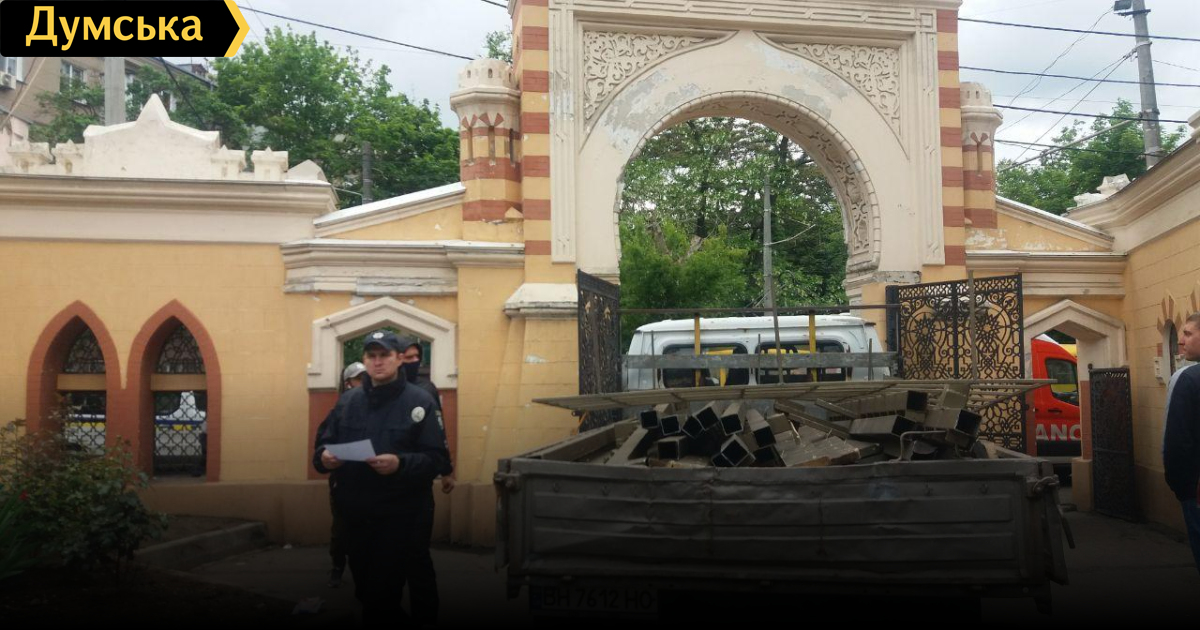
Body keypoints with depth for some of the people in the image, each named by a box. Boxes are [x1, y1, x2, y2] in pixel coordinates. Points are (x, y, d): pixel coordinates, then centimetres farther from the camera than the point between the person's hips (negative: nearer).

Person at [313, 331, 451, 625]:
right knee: (366, 591, 15)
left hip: (403, 517, -5)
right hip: (356, 515, 5)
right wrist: (324, 457, -11)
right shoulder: (347, 401, 9)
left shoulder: (420, 401, -5)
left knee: (383, 594, -3)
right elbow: (323, 444, 12)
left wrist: (401, 464, -28)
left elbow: (438, 458, -12)